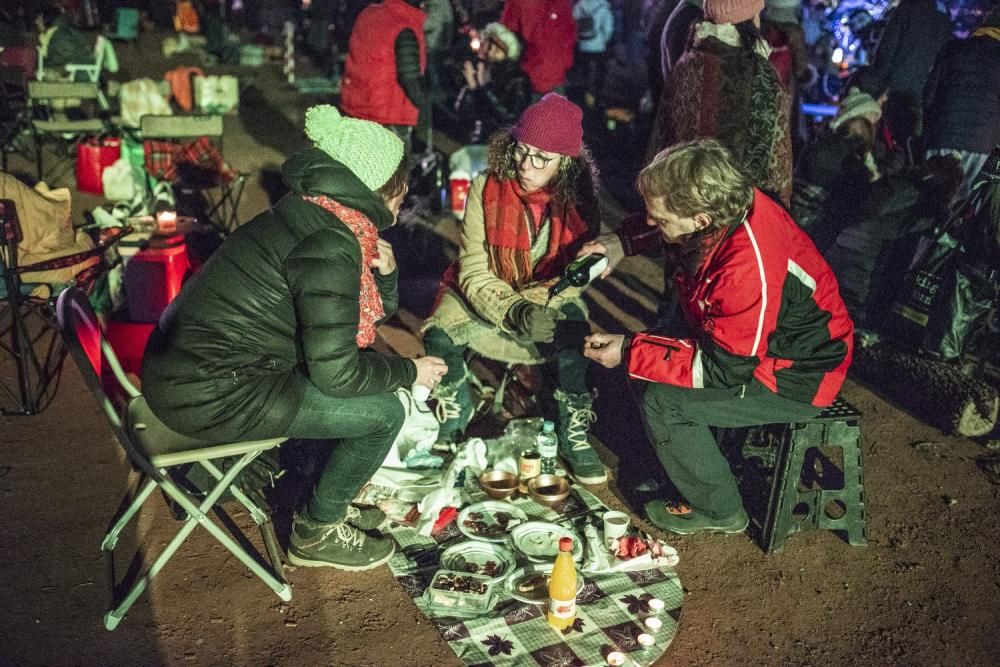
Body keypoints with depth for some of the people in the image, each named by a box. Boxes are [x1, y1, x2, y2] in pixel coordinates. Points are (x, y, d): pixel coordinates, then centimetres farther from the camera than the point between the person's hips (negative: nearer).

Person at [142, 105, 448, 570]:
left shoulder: (313, 215, 7)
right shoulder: (331, 246, -22)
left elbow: (378, 312, 17)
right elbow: (336, 372, -19)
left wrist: (384, 271, -3)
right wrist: (410, 371, -5)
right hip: (208, 395, -10)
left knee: (372, 368, 17)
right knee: (383, 412, -6)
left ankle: (328, 500, 29)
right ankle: (317, 533, 15)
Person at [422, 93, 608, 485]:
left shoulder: (578, 200, -12)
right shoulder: (486, 188, -15)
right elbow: (474, 272, -17)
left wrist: (534, 303, -29)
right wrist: (514, 312, -34)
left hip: (550, 300, 0)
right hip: (482, 294, 0)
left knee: (573, 342, -31)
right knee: (439, 335, -27)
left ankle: (573, 436, -4)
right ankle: (452, 422, 4)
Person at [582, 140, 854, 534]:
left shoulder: (748, 270, -37)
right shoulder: (724, 204, -13)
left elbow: (723, 369, -27)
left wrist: (630, 351, -22)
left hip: (797, 378, -9)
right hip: (753, 338, 9)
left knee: (660, 399, -18)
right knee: (646, 352, 4)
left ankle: (719, 511, 5)